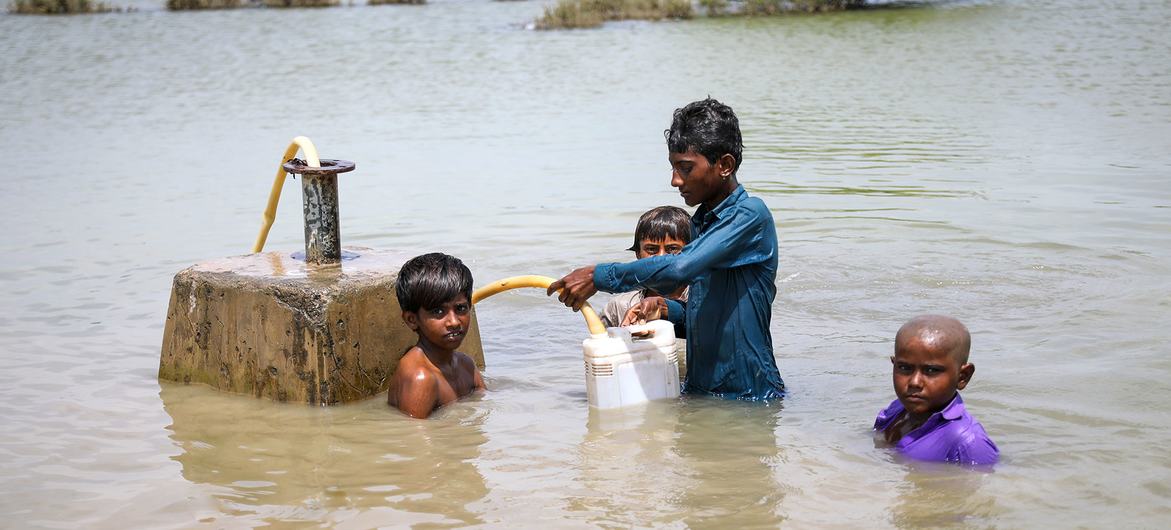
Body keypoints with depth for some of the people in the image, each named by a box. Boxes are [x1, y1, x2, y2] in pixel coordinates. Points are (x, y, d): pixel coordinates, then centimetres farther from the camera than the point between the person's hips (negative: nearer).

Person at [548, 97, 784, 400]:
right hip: (699, 391, 7)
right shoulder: (699, 222, 13)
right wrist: (666, 308, 2)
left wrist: (600, 276, -19)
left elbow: (680, 269, -28)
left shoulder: (751, 215, -15)